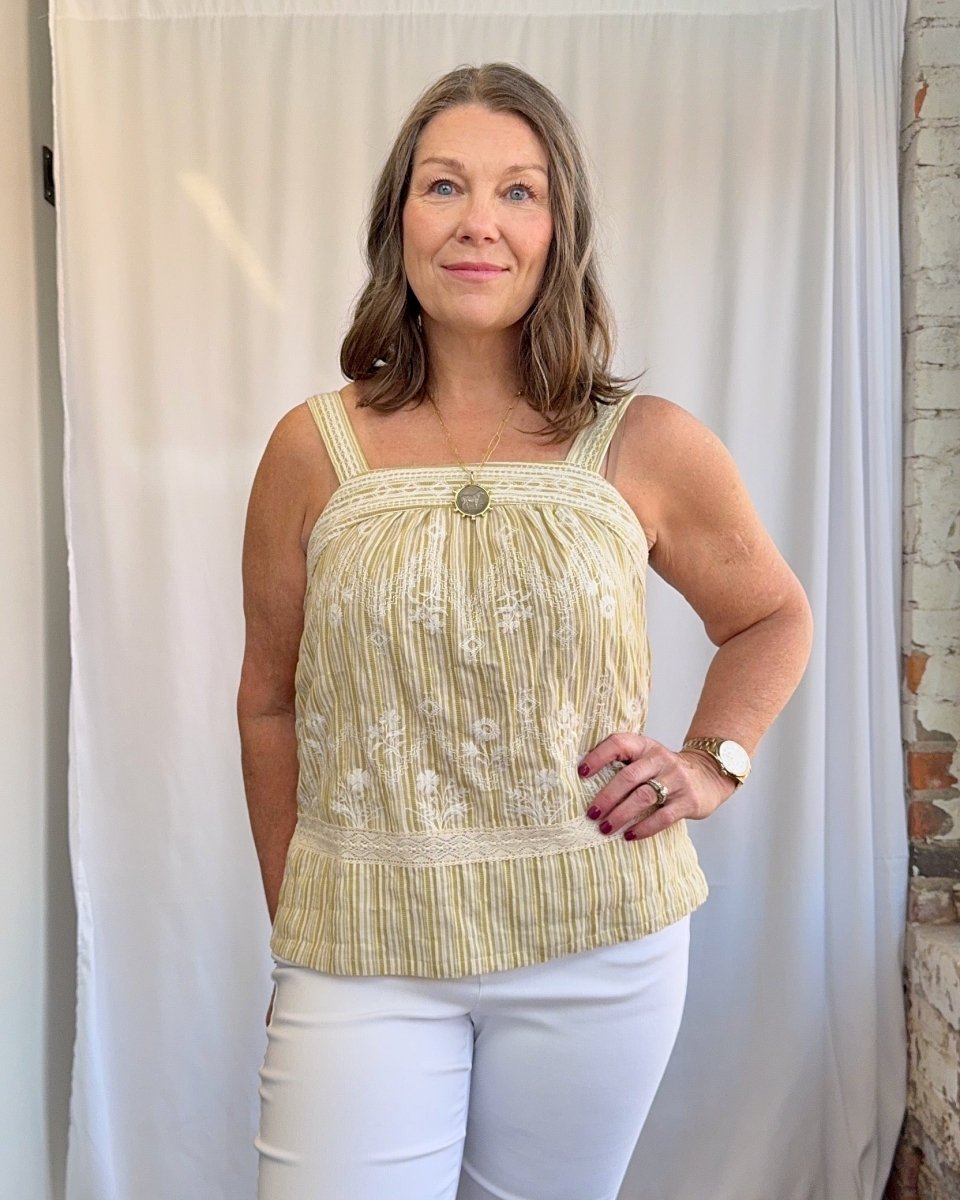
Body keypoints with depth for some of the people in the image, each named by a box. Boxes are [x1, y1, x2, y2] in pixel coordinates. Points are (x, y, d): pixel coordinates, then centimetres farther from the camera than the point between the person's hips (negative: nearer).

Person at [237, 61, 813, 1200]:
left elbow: (773, 616, 14)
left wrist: (713, 764, 0)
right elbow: (270, 704, 5)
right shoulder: (314, 449, -3)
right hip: (363, 949, 0)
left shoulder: (647, 446, -3)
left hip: (594, 945, 1)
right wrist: (291, 936, 8)